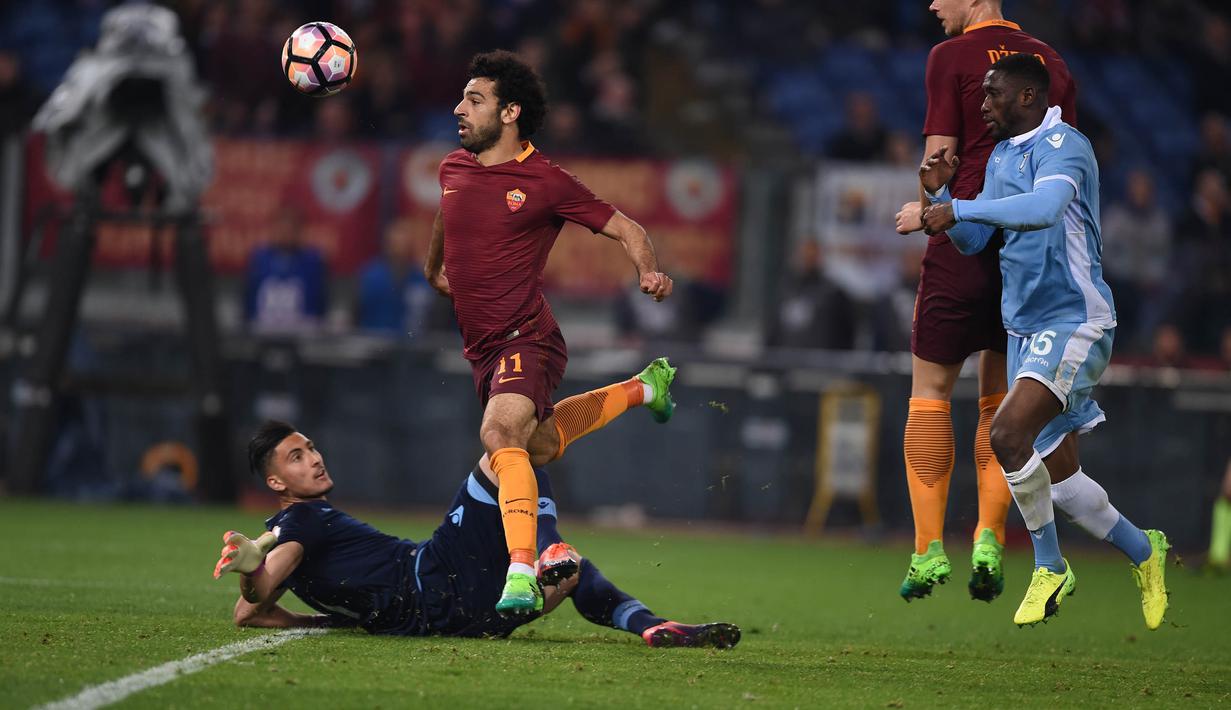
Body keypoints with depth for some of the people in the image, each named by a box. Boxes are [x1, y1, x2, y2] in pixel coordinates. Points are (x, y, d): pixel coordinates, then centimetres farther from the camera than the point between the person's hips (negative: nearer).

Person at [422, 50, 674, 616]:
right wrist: (434, 268, 48)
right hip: (482, 350, 8)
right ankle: (643, 388, 49)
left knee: (500, 434, -33)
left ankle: (521, 579, -41)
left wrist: (651, 273, -23)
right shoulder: (453, 168, 7)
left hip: (527, 337, -8)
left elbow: (626, 229, -4)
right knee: (540, 444, 26)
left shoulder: (545, 181, -12)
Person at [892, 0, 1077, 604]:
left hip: (965, 243, -4)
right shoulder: (1051, 62, 12)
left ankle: (930, 548, -1)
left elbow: (941, 155, -7)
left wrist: (929, 210, 9)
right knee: (1003, 401, 13)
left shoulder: (951, 56, -3)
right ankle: (989, 539, 2)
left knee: (931, 391, 3)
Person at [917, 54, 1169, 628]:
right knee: (1057, 473, 7)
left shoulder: (1063, 146, -14)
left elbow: (1046, 206, -35)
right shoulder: (1001, 156, 14)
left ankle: (1050, 567, -9)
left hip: (1074, 322, -9)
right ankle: (1144, 552, 27)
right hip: (1024, 327, 9)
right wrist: (940, 193, 3)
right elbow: (972, 241, 19)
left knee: (1008, 433, -25)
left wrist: (960, 209, -33)